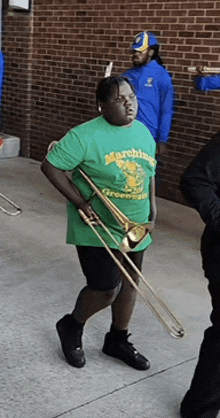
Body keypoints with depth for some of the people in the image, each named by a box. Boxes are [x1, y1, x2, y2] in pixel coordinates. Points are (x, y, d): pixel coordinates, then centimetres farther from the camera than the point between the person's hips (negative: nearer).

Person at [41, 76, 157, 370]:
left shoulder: (144, 132, 5)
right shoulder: (86, 135, -17)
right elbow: (50, 167, -17)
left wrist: (152, 206, 10)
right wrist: (80, 203, -20)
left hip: (135, 228, 7)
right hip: (99, 230, -7)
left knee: (129, 282, 15)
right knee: (106, 289, -6)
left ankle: (118, 340, 35)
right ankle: (71, 327, 24)